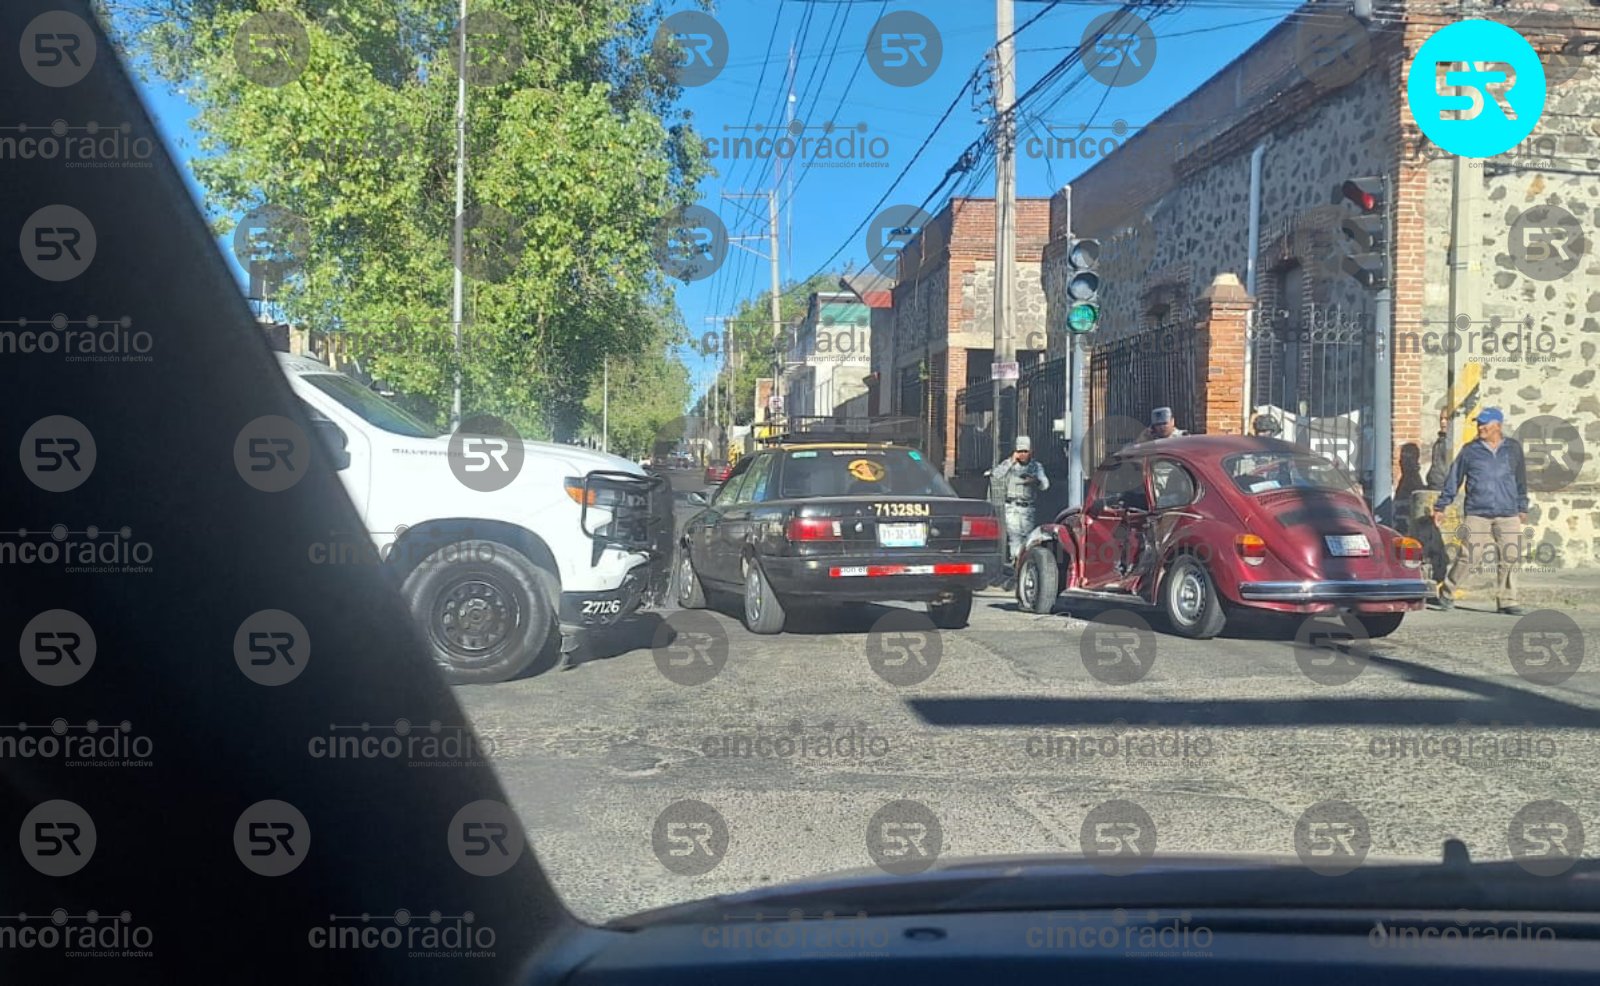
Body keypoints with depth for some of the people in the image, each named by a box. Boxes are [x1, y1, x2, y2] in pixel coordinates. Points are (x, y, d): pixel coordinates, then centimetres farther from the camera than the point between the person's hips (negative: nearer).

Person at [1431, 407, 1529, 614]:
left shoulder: (1513, 448, 8)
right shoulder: (1470, 450, 2)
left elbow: (1521, 481, 18)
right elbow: (1453, 479, 6)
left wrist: (1523, 508, 20)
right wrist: (1440, 507, 6)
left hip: (1508, 515, 2)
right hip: (1476, 514, -2)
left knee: (1509, 558, -1)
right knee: (1466, 555, -6)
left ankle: (1506, 601, 8)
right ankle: (1447, 592, 10)